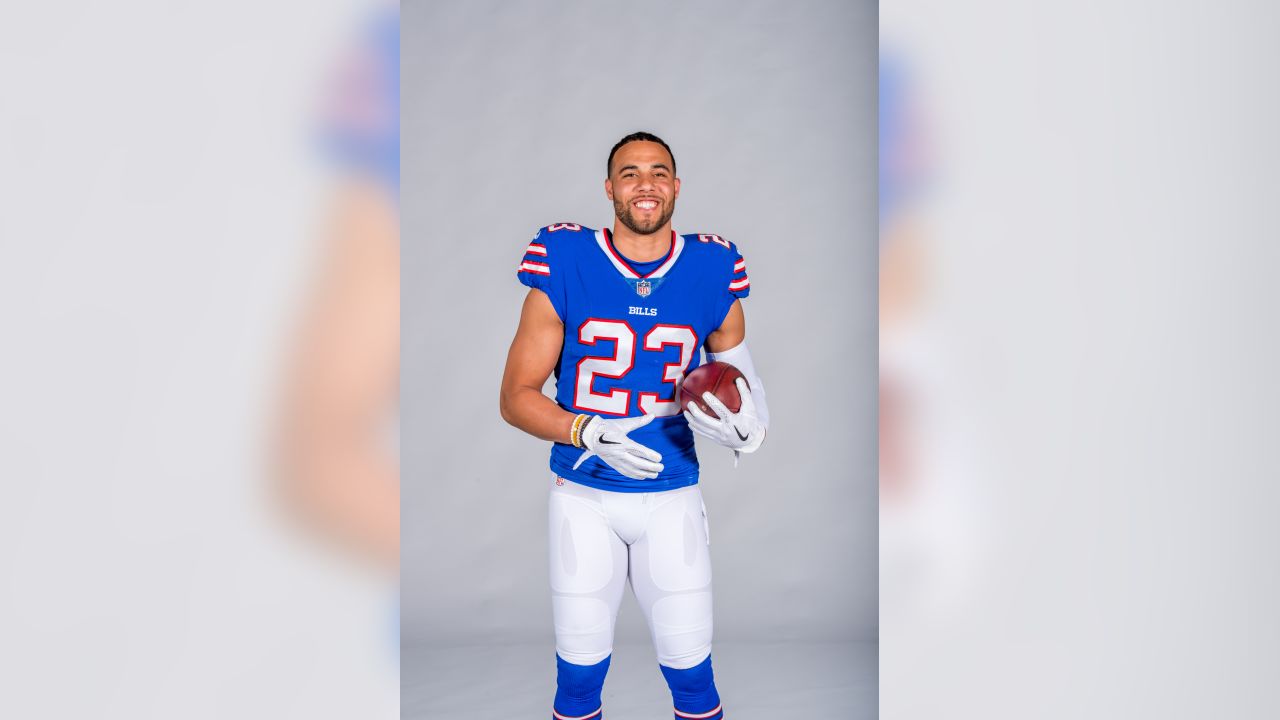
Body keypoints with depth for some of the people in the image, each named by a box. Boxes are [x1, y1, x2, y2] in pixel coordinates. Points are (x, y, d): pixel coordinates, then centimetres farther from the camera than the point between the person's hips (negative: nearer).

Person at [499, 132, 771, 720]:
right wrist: (590, 434, -22)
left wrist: (743, 427, -10)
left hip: (672, 496, 1)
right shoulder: (565, 265, -8)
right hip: (583, 494, -1)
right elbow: (516, 397, -6)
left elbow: (737, 366, 12)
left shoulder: (712, 272, -3)